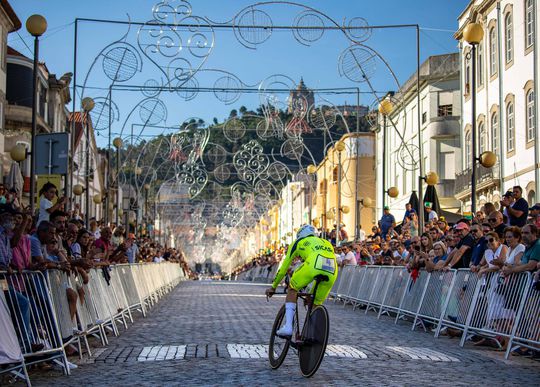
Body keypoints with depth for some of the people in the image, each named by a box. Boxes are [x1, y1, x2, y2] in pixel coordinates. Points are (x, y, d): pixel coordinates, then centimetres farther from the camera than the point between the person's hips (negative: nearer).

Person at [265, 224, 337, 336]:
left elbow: (284, 266, 34)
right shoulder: (327, 243, 41)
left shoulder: (299, 242, 31)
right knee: (316, 304, 20)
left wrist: (273, 287, 44)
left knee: (292, 290, 18)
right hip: (332, 272, 4)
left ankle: (288, 326, 3)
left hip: (314, 266, -4)